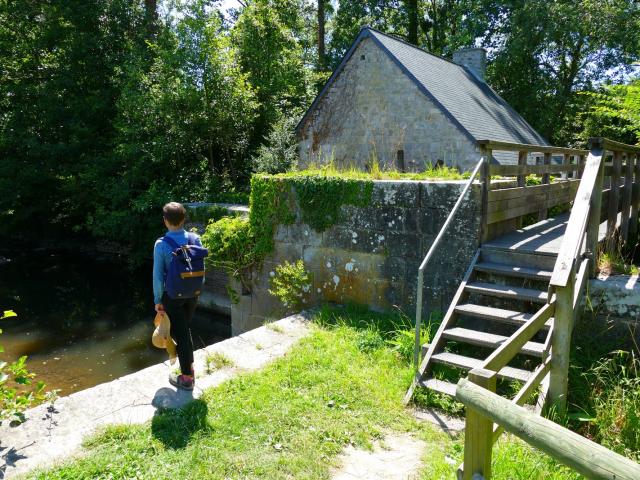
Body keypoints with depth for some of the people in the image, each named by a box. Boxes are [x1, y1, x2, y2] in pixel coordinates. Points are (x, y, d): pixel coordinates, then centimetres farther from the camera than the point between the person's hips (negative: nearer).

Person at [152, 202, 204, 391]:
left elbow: (158, 275, -13)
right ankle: (189, 366, 37)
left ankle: (187, 377, 18)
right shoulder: (195, 239, -7)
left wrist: (158, 300, -2)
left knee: (179, 333, 8)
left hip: (172, 295, -4)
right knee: (186, 329, 24)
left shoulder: (161, 244, -17)